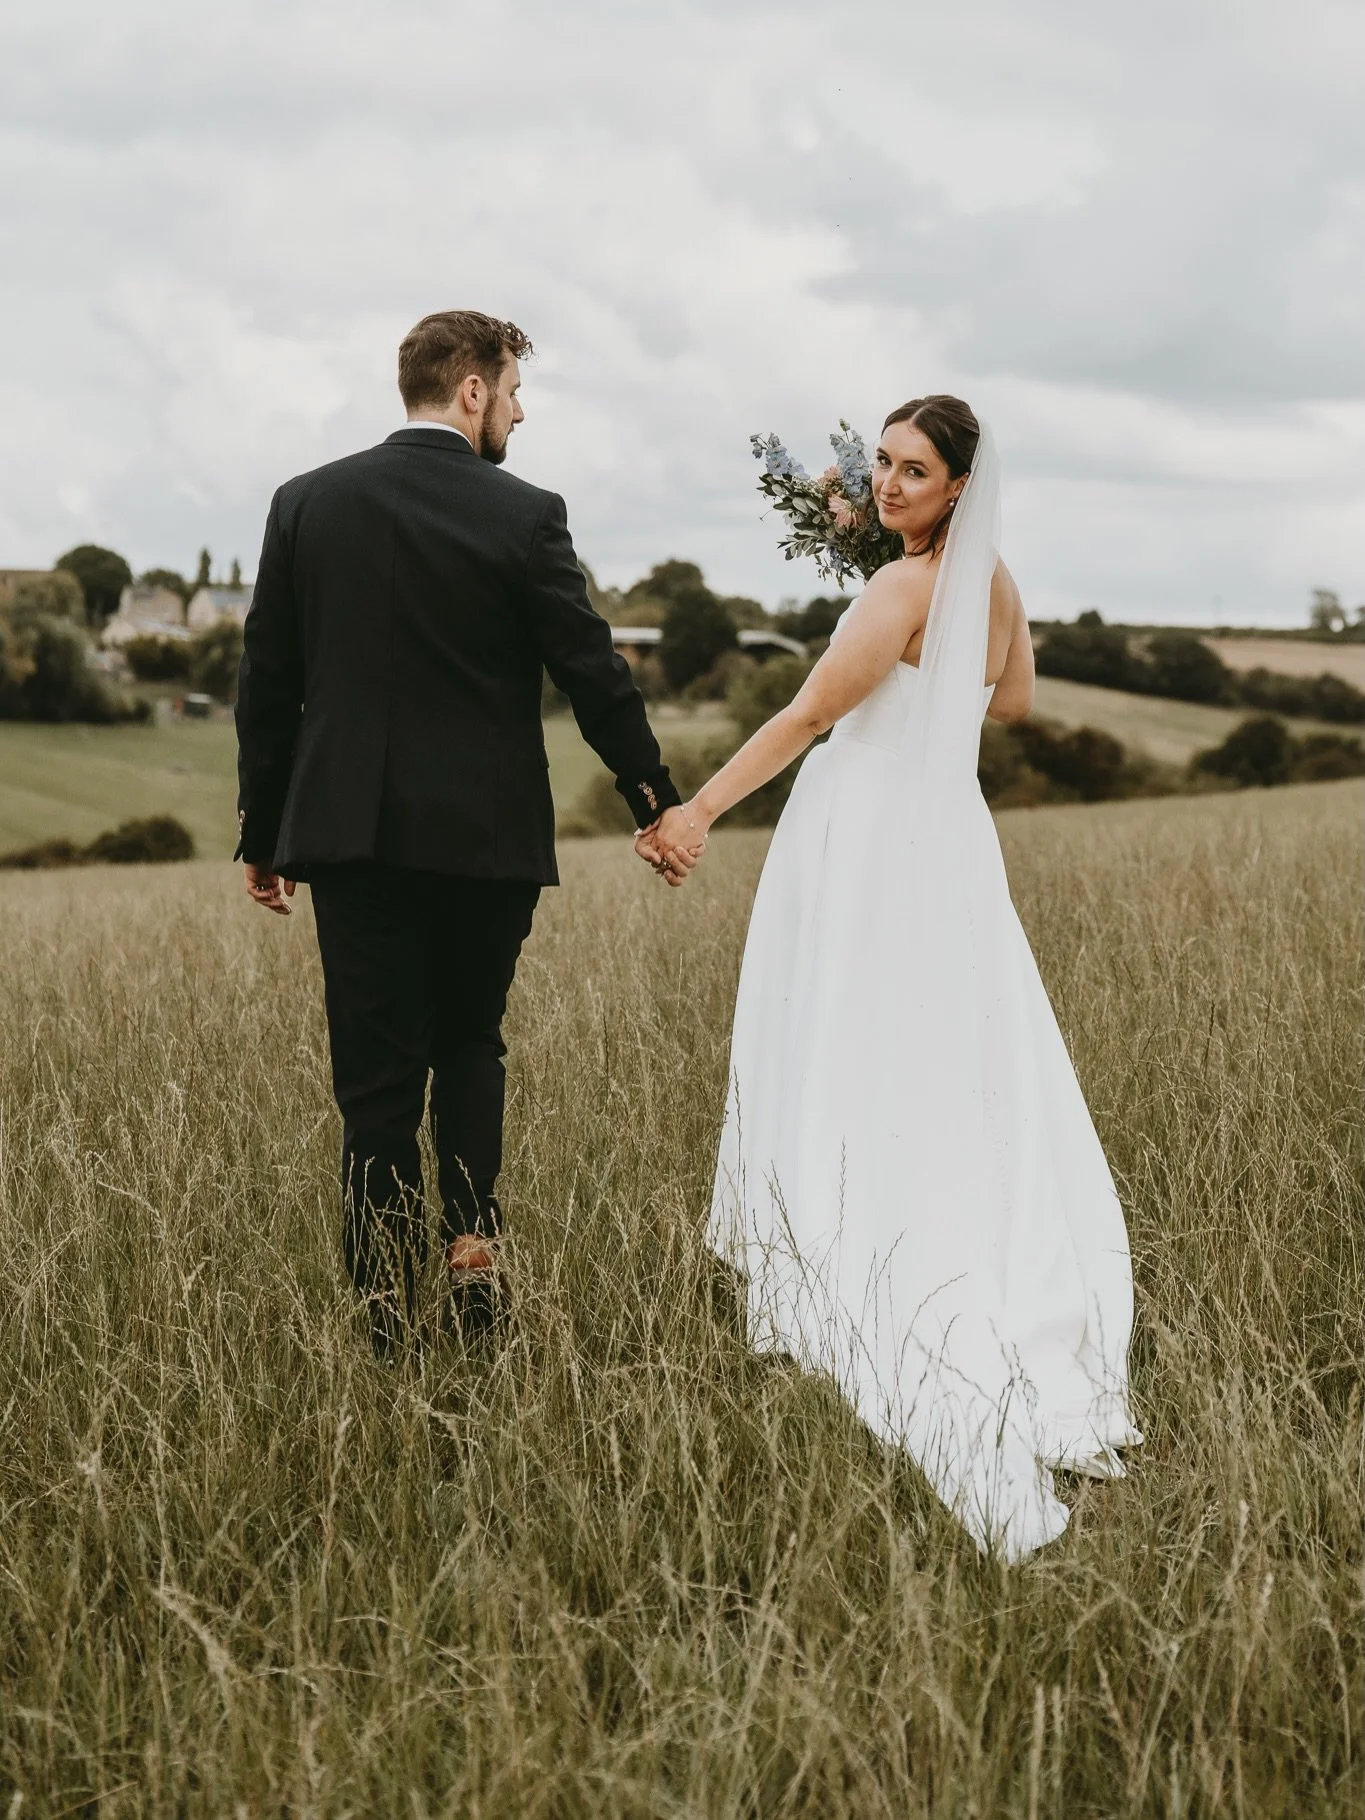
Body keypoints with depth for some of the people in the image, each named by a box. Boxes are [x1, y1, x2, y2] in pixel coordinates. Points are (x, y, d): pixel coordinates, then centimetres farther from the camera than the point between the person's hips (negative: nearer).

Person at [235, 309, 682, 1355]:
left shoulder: (307, 503, 3)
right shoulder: (524, 516, -6)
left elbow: (267, 685, 5)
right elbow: (594, 674, -3)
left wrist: (263, 835, 11)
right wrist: (657, 800, 8)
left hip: (353, 835, 1)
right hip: (487, 836, -1)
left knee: (377, 1077, 4)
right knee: (471, 1044, 19)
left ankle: (387, 1311, 4)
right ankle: (474, 1249, 7)